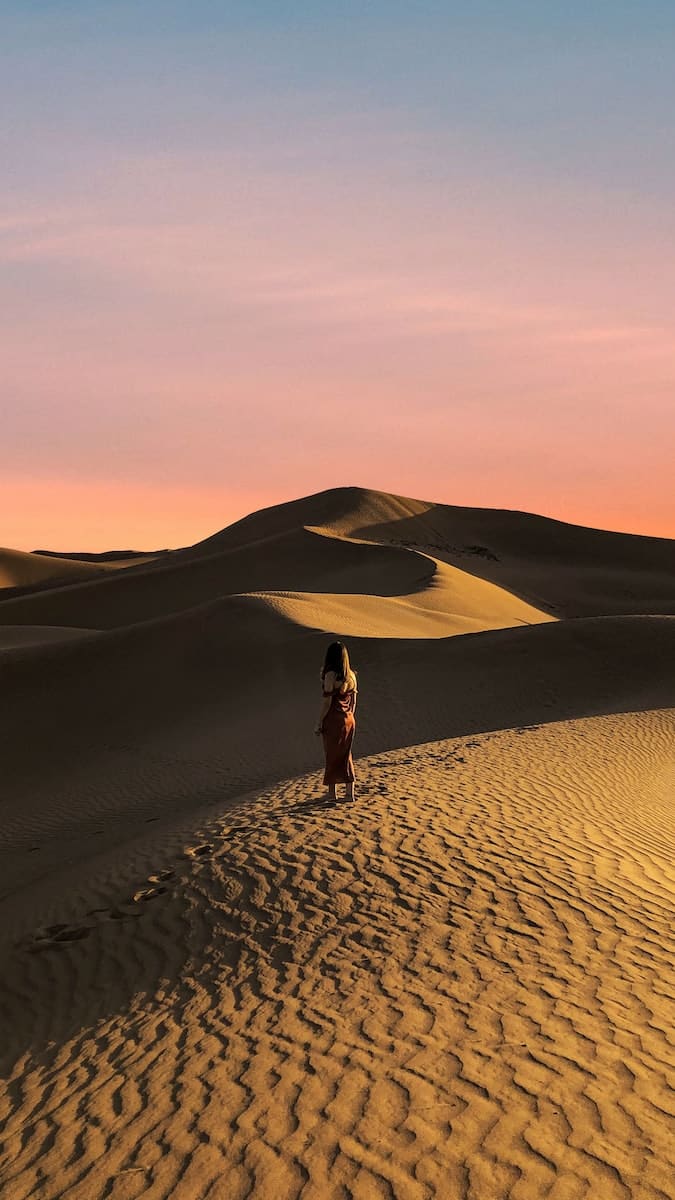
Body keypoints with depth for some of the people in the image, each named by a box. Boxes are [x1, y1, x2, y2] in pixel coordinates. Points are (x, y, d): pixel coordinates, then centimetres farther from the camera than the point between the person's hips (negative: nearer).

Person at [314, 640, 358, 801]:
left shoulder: (331, 675, -14)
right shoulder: (351, 675, 6)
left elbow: (326, 701, -15)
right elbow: (353, 701, 11)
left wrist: (319, 723, -10)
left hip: (333, 720, -6)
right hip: (348, 720, 6)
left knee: (331, 756, 4)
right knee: (346, 755, 13)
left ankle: (331, 793, 9)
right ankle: (350, 792, 12)